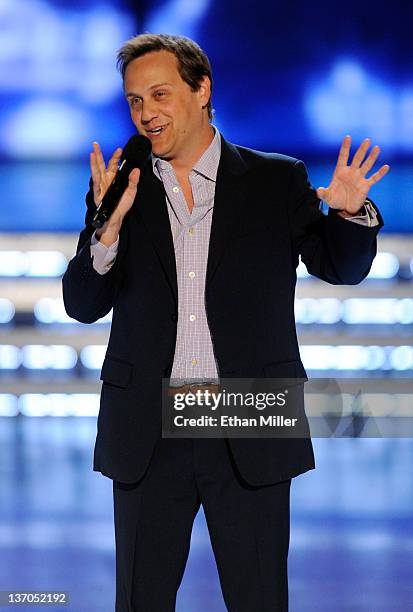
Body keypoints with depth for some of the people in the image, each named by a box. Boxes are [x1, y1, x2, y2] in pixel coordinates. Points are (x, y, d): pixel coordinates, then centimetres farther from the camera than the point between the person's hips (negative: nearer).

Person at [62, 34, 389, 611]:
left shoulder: (277, 181, 4)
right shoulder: (119, 191, 6)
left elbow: (340, 266, 11)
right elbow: (83, 305, 1)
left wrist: (351, 213, -10)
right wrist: (110, 226, -16)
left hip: (249, 432, -1)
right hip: (148, 431, 1)